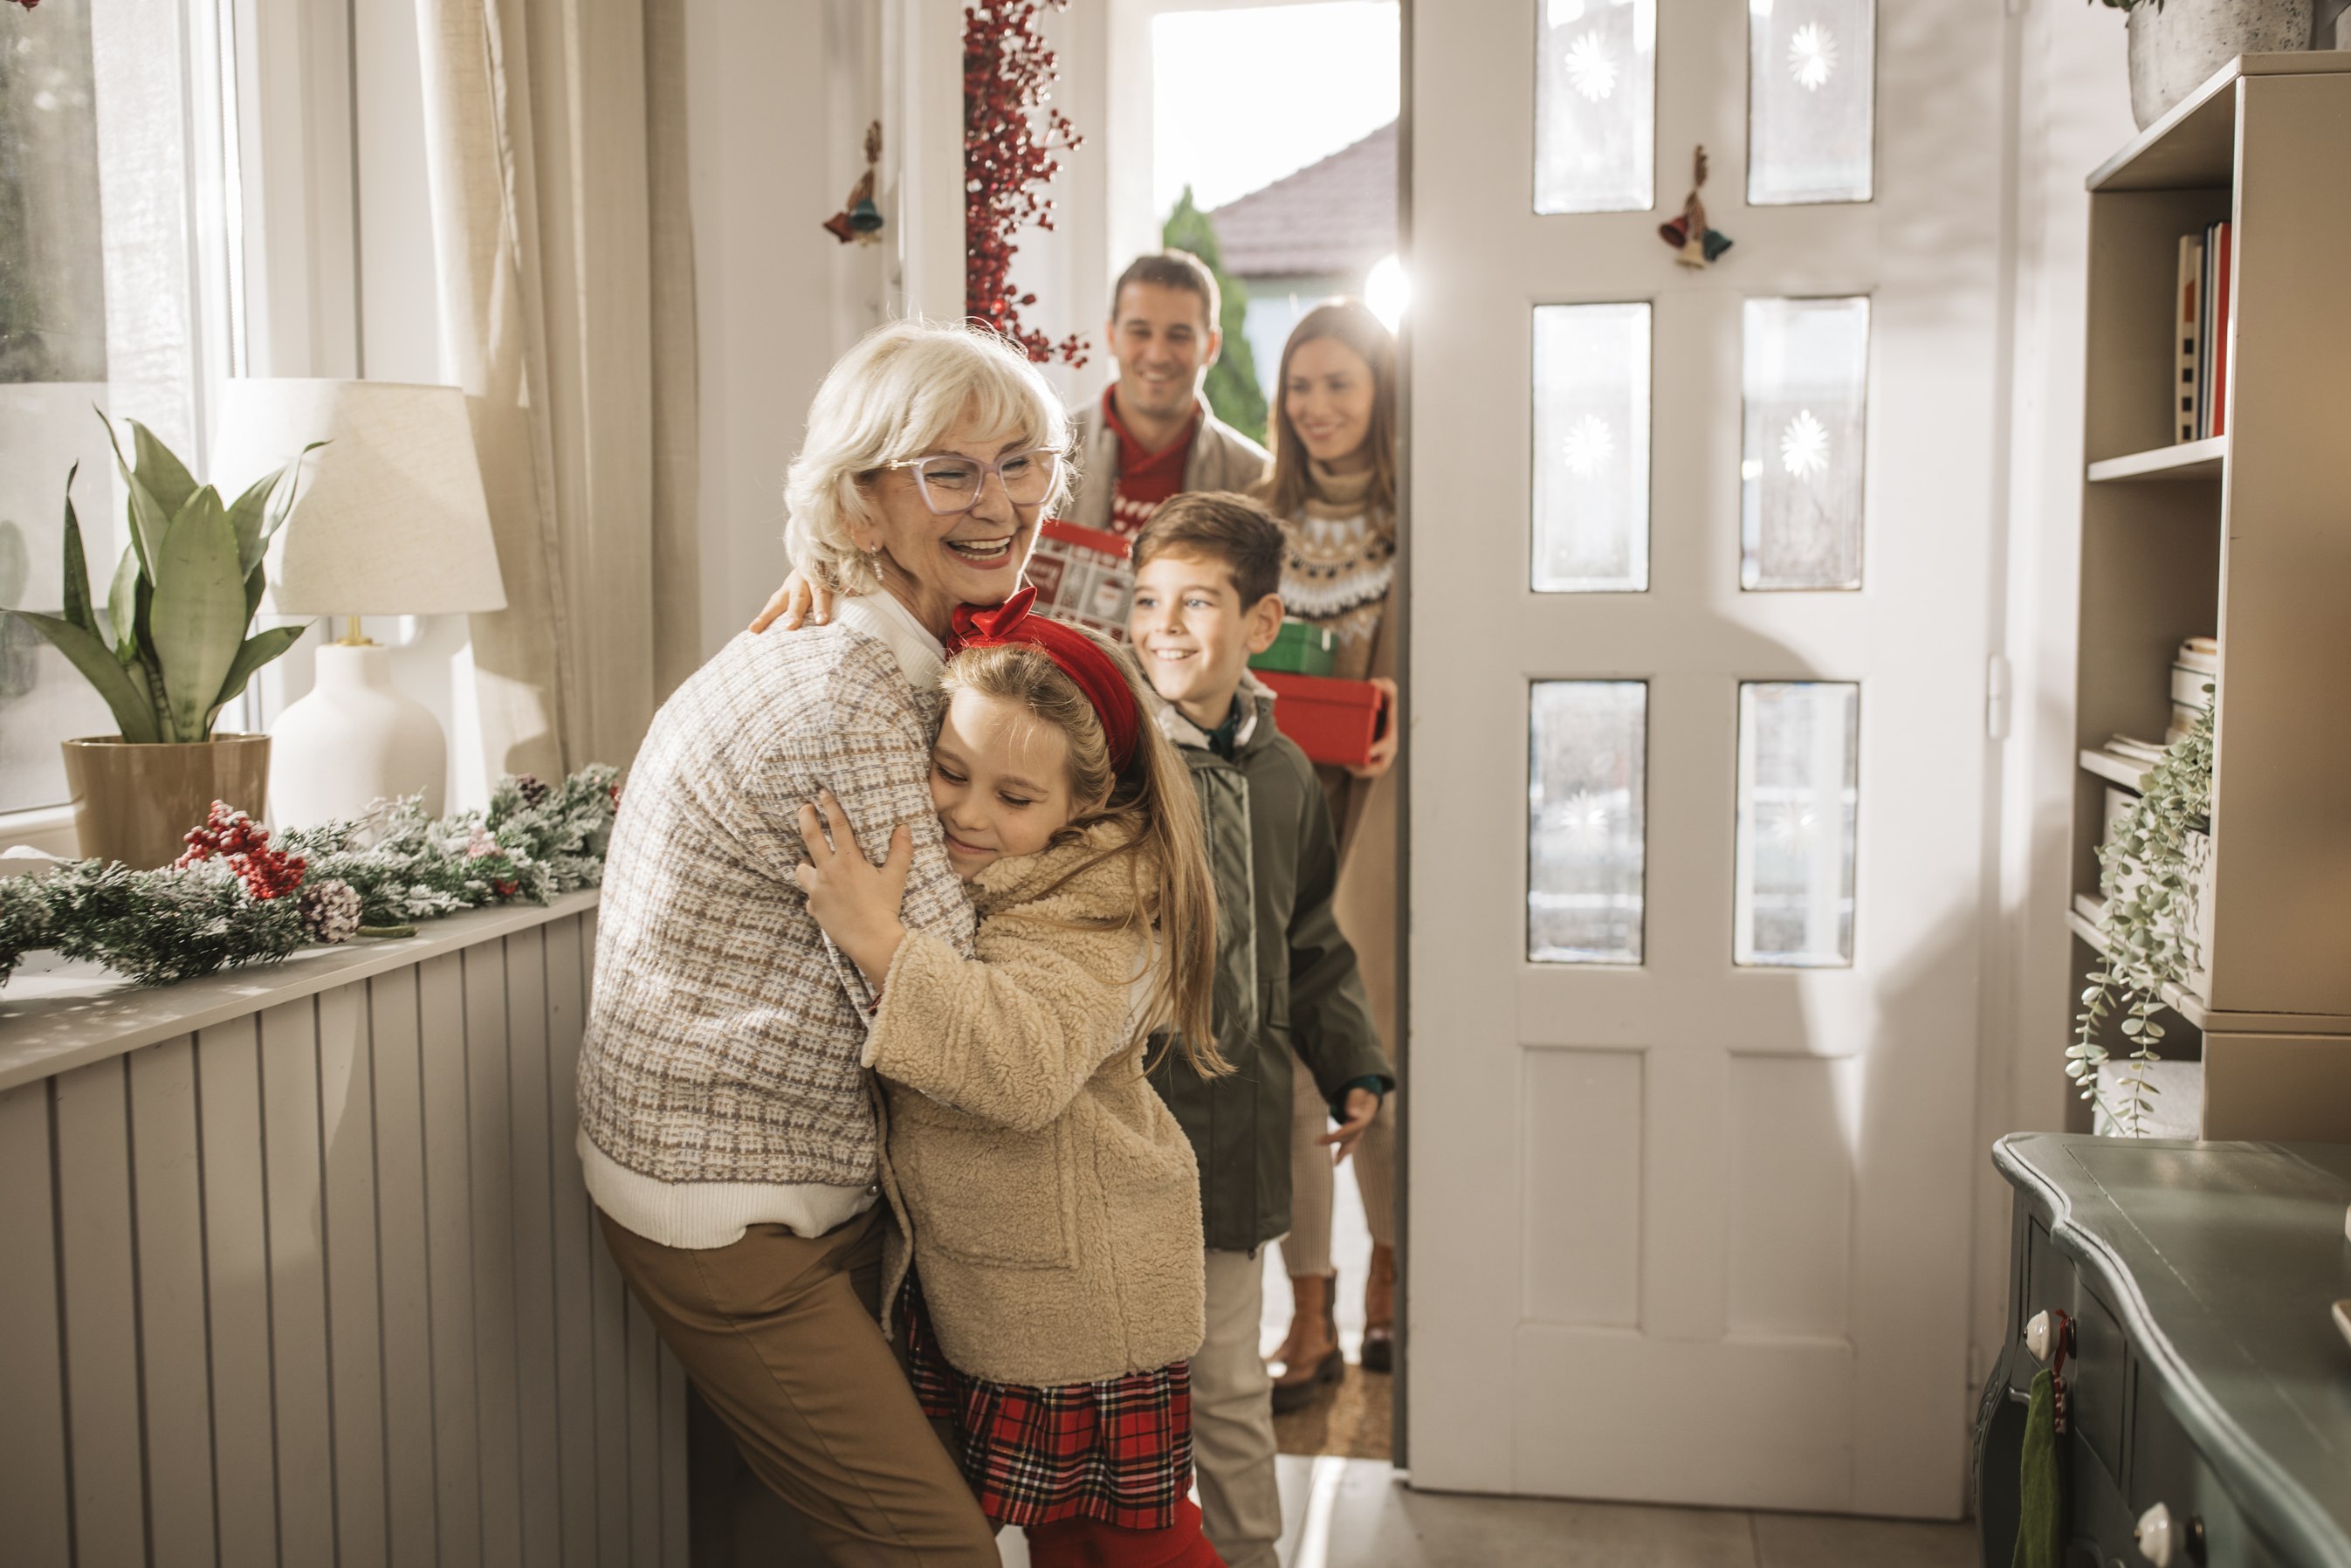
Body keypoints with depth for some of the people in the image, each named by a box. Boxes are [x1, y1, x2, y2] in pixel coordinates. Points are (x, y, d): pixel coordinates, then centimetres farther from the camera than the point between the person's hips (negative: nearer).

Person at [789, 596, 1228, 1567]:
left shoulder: (1096, 905, -25)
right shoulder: (930, 853, 0)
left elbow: (1029, 1066, -41)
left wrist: (879, 940, -38)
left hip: (1078, 1289, -7)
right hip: (959, 1276, 8)